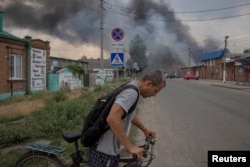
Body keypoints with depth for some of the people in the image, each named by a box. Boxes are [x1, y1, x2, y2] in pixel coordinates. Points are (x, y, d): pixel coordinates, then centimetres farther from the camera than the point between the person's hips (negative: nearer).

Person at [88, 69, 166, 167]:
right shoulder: (131, 92, -23)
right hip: (105, 150, -10)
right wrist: (130, 147, -31)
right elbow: (112, 118, -36)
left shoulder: (130, 88, 9)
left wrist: (145, 129, 19)